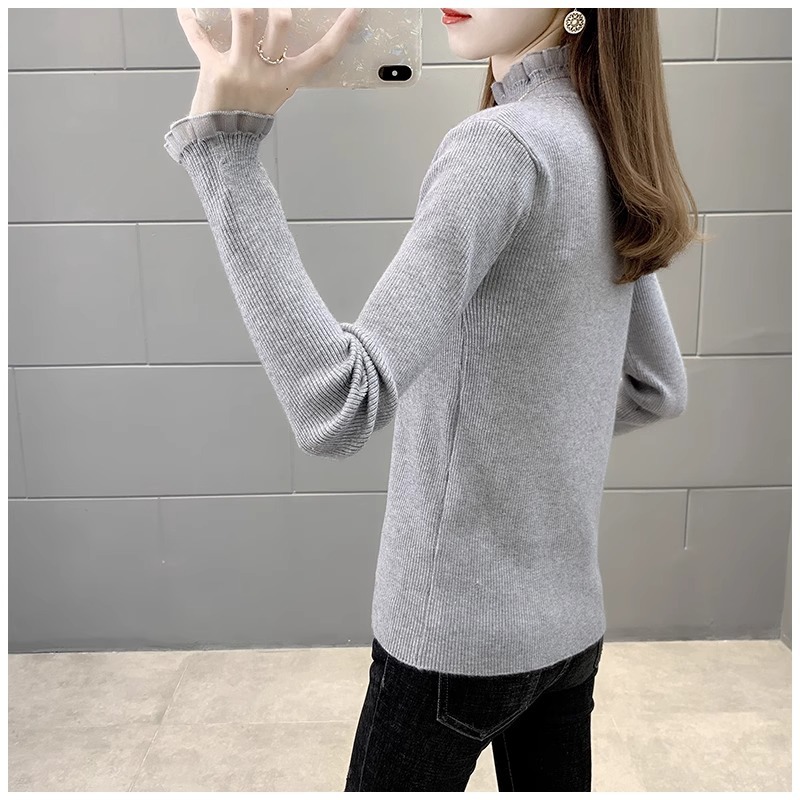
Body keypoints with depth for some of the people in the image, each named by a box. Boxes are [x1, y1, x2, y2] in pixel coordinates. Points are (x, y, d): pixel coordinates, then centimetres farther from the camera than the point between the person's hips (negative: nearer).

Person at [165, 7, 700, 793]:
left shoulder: (503, 145, -21)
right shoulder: (604, 146, 4)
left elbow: (335, 409, -32)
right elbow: (657, 389, 12)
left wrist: (225, 139, -30)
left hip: (458, 631, -7)